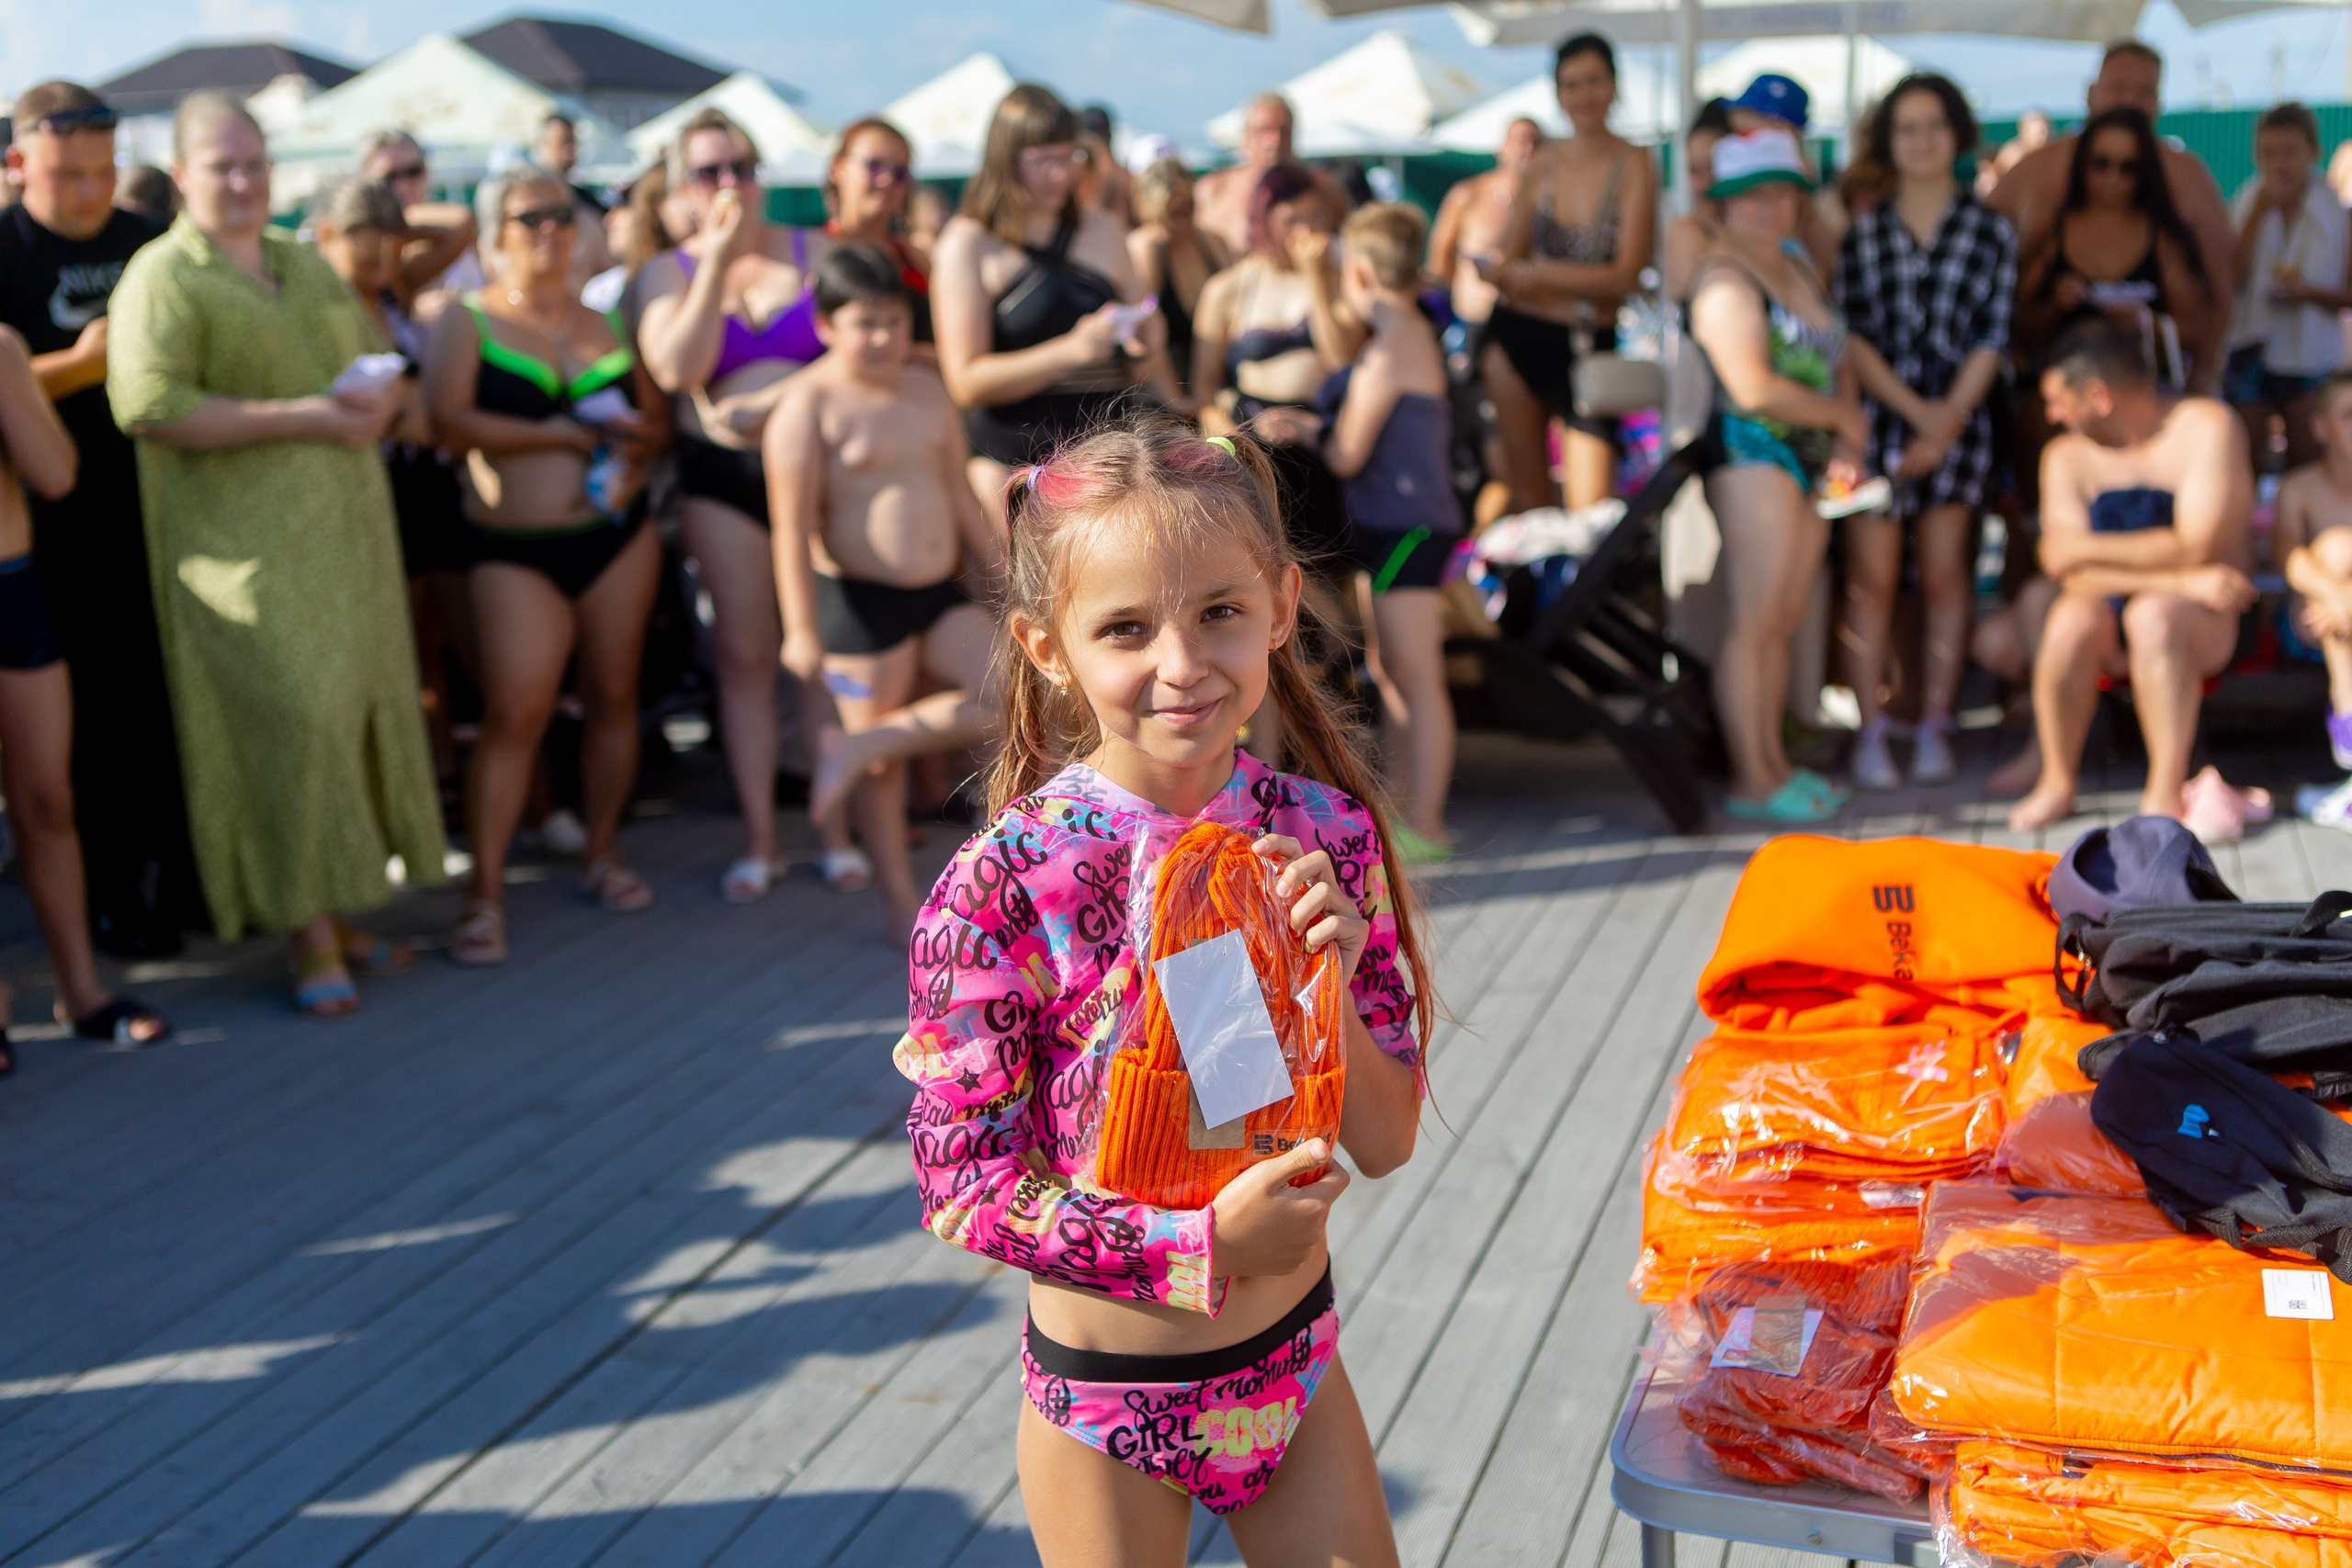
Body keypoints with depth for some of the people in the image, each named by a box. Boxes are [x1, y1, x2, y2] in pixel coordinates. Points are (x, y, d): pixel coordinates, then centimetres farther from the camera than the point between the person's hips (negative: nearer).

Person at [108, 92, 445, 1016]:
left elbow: (381, 366, 25)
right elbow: (148, 405, -17)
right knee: (291, 724, -11)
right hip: (242, 544, -7)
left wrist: (379, 402, -1)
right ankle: (310, 939, -4)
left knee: (358, 715, 6)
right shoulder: (161, 279, -4)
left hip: (344, 532, 7)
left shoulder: (310, 268, 19)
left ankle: (340, 910, 17)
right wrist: (300, 417, -19)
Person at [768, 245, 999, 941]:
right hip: (861, 602, -7)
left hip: (940, 592, 7)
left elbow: (962, 497, 17)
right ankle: (901, 904, 17)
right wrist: (803, 629, -18)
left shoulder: (927, 390, 10)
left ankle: (857, 748, 2)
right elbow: (794, 525, -14)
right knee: (884, 765, 2)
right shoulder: (811, 404, -10)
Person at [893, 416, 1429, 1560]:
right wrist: (1203, 1242, -25)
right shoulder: (1001, 886, -21)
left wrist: (1330, 986, -22)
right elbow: (961, 1185, -17)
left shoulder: (1327, 832, -10)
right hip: (1109, 1395, -3)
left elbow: (1385, 1145, -4)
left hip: (1297, 1360, 3)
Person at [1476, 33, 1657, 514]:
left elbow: (1625, 276, -13)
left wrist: (1540, 275, -20)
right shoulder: (1543, 163, 7)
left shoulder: (1633, 166, -6)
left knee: (1590, 509, -10)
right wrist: (1493, 272, -10)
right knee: (1527, 490, 10)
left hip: (1590, 345, -4)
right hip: (1517, 335, 4)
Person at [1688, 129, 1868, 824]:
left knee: (1784, 621, 11)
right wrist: (1845, 416, -7)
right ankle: (1751, 781, -1)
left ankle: (1773, 761, 19)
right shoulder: (1727, 280, -11)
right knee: (1755, 623, -6)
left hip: (1809, 456, 9)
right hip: (1753, 454, -9)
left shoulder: (1797, 261, 17)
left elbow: (1835, 356, 22)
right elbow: (1754, 388, -20)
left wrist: (1845, 444, 4)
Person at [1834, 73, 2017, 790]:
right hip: (1876, 413, 0)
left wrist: (1945, 424, -11)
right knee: (1871, 575, -4)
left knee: (1944, 572, 1)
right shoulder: (1862, 233, 7)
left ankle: (1934, 730, 7)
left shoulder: (1990, 231, 5)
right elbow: (1853, 336, 1)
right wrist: (1914, 407, -11)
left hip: (1957, 416, 0)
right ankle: (1870, 732, -1)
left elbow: (1991, 341, 0)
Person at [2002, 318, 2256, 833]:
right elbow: (2073, 575, -10)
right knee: (2071, 618, -30)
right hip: (2112, 623, 3)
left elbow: (2195, 548, -19)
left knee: (2153, 612, -36)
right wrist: (2181, 579, -21)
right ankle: (2057, 782, -17)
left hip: (2207, 618, -3)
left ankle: (2165, 793, -34)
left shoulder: (2205, 426, -8)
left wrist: (2086, 548, -13)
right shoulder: (2066, 456, 4)